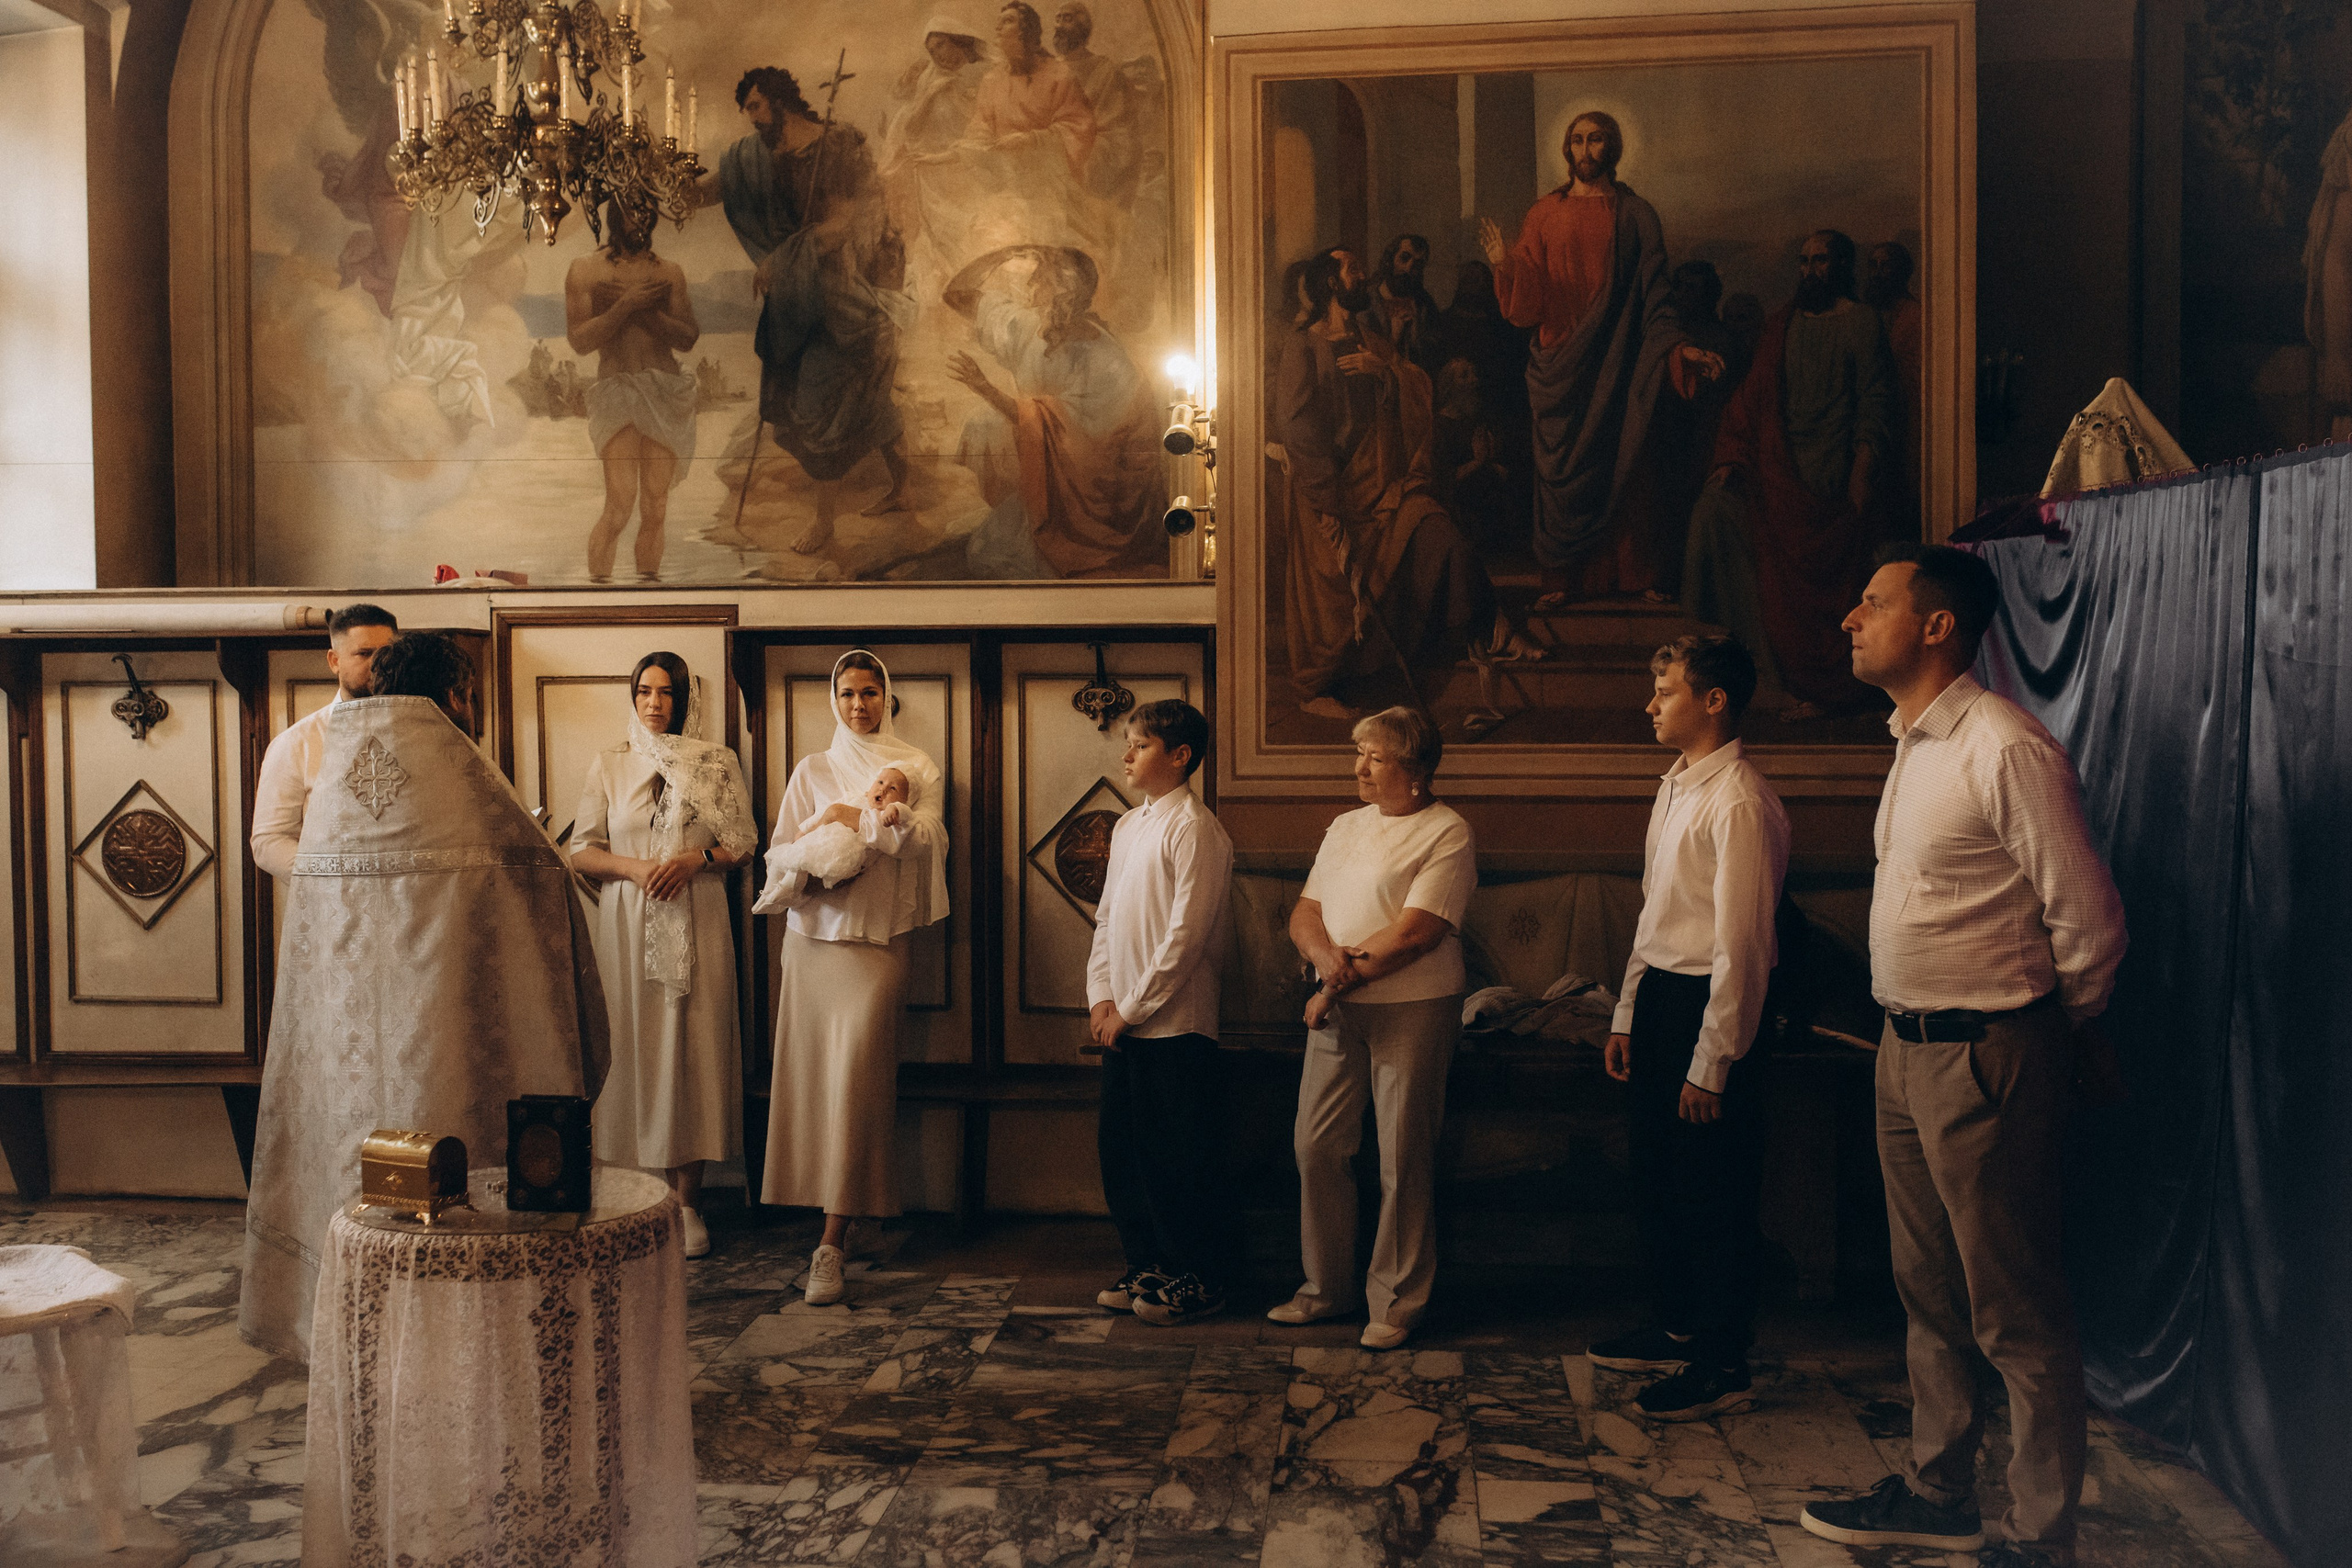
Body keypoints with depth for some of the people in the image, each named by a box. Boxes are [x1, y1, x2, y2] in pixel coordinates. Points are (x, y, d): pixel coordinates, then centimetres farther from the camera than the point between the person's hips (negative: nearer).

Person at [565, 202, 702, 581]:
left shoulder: (670, 272, 14)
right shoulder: (585, 270, 7)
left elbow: (687, 338, 7)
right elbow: (579, 340, -1)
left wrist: (646, 311, -8)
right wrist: (626, 305, -10)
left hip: (667, 394, 3)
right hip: (617, 390, -3)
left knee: (655, 509, 1)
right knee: (620, 505, -17)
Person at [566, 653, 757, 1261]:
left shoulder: (718, 763, 7)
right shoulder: (608, 764, 10)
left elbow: (744, 842, 6)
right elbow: (582, 850, 7)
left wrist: (696, 859, -11)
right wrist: (633, 866, -11)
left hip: (696, 922, -1)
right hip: (625, 922, 1)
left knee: (690, 1048, -2)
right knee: (630, 1046, -2)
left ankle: (686, 1200, 3)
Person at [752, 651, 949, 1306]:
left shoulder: (918, 769, 9)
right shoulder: (813, 771, 14)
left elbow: (926, 837, -7)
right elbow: (780, 852, 7)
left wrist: (860, 820, -14)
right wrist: (811, 866, -12)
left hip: (878, 937, -3)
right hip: (814, 930, 3)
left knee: (854, 1076, -13)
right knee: (810, 1077, 1)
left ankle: (832, 1244, -15)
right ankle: (844, 1208, 16)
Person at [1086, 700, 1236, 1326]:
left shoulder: (1194, 829, -12)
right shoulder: (1128, 827, 14)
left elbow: (1185, 935, -17)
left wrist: (1130, 1009, -13)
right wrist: (1101, 998, 3)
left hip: (1175, 1024, -8)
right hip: (1124, 1024, 8)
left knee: (1180, 1158, 0)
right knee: (1121, 1147, 12)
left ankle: (1199, 1279, 14)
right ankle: (1149, 1266, 25)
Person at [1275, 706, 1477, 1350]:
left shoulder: (1447, 833, -8)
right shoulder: (1345, 826, 15)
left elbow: (1416, 933, -17)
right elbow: (1304, 912, 11)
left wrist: (1346, 979, -13)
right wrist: (1323, 953, -10)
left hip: (1411, 1010, -6)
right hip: (1337, 1009, 7)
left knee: (1403, 1160, 1)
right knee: (1317, 1145, 8)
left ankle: (1396, 1303, 14)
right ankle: (1326, 1286, 23)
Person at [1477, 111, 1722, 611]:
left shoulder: (1635, 215, 6)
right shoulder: (1544, 215, 9)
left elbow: (1652, 298, 2)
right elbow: (1526, 303, 2)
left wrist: (1679, 347, -13)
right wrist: (1505, 264, -17)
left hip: (1613, 362, -1)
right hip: (1559, 361, 1)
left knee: (1610, 465, -4)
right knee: (1559, 466, -1)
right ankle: (1558, 577, 4)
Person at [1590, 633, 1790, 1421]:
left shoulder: (1739, 802, -19)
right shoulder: (1675, 788, 11)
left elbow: (1740, 944, -21)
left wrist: (1711, 1064, -20)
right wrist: (1628, 1015, 17)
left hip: (1708, 1004, -9)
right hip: (1659, 995, 10)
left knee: (1711, 1193, 2)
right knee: (1655, 1173, 19)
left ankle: (1722, 1367, 16)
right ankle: (1676, 1327, 36)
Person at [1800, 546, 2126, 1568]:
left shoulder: (2005, 748, -18)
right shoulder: (1916, 746, 12)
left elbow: (2088, 918, -15)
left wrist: (2057, 1032, 0)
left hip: (1985, 1056, -9)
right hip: (1908, 1049, 9)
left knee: (2016, 1318, 2)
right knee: (1930, 1293, 19)